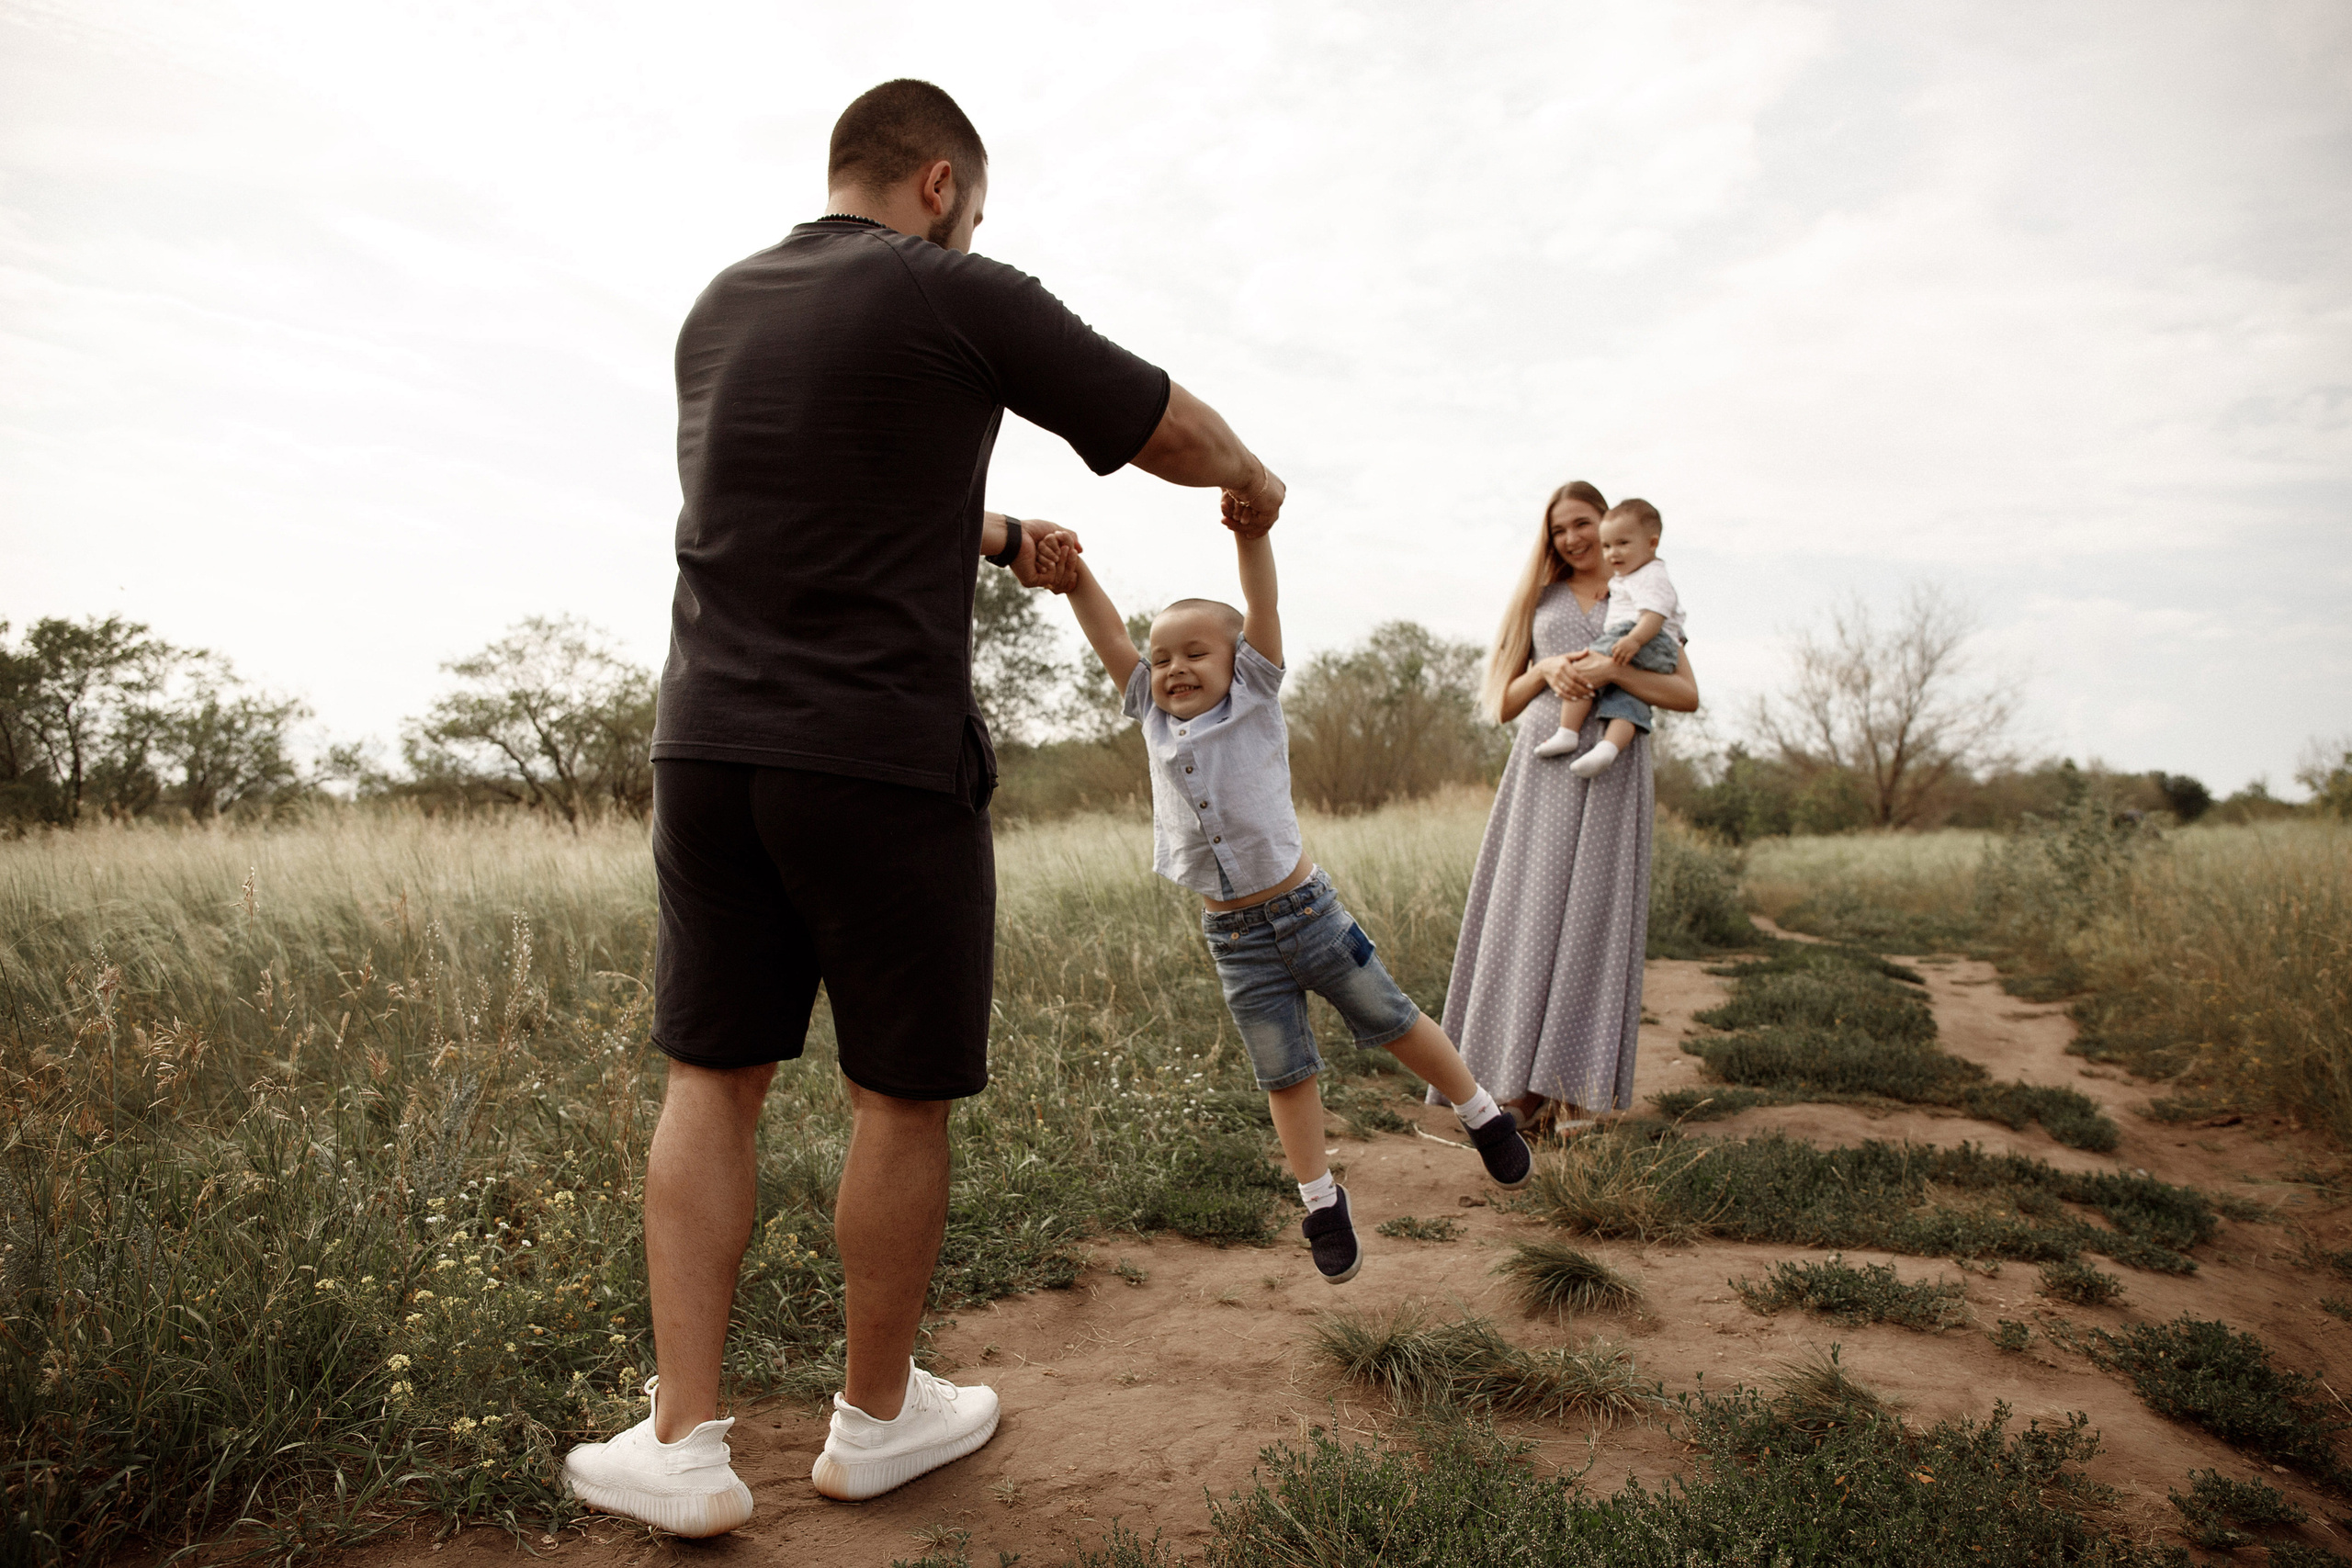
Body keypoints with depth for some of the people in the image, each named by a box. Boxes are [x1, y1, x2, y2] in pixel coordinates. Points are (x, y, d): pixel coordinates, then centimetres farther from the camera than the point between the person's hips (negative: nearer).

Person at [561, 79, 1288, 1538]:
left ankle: (683, 1441, 13)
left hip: (710, 748, 6)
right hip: (886, 765, -6)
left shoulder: (720, 309, 15)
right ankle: (879, 1415, 26)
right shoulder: (962, 301, -5)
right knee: (904, 1095, 9)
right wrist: (1253, 482, 24)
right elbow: (1184, 435, 3)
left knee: (712, 1076, 14)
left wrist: (1002, 538, 35)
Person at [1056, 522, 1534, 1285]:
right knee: (1284, 1074, 10)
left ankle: (1483, 1114, 34)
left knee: (1392, 1023, 11)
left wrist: (1250, 529, -27)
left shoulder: (1254, 699, -3)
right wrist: (1069, 570, -14)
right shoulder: (1153, 717, 6)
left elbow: (1263, 603, -14)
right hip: (1234, 938, 3)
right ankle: (1321, 1203, 26)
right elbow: (1109, 636, 0)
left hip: (1305, 908, -2)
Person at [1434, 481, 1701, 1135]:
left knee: (1593, 913, -6)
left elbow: (1688, 695, 2)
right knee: (1530, 909, -5)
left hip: (1612, 769, -1)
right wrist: (1546, 669, -5)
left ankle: (1577, 1085, -3)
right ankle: (1525, 1081, -3)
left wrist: (1612, 670, -12)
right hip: (1543, 763, 2)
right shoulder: (1541, 601, 20)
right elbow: (1505, 705, 15)